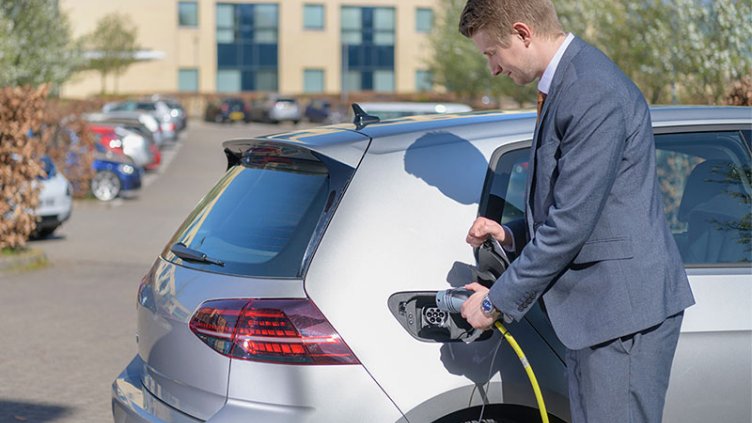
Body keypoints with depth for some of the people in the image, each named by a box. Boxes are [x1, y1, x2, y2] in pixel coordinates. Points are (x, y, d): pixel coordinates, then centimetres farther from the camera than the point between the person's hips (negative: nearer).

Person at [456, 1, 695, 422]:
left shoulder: (594, 93, -20)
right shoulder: (569, 82, 13)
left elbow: (571, 222, -21)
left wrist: (497, 301, -13)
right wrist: (510, 234, 7)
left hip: (625, 308, -10)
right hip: (599, 307, 11)